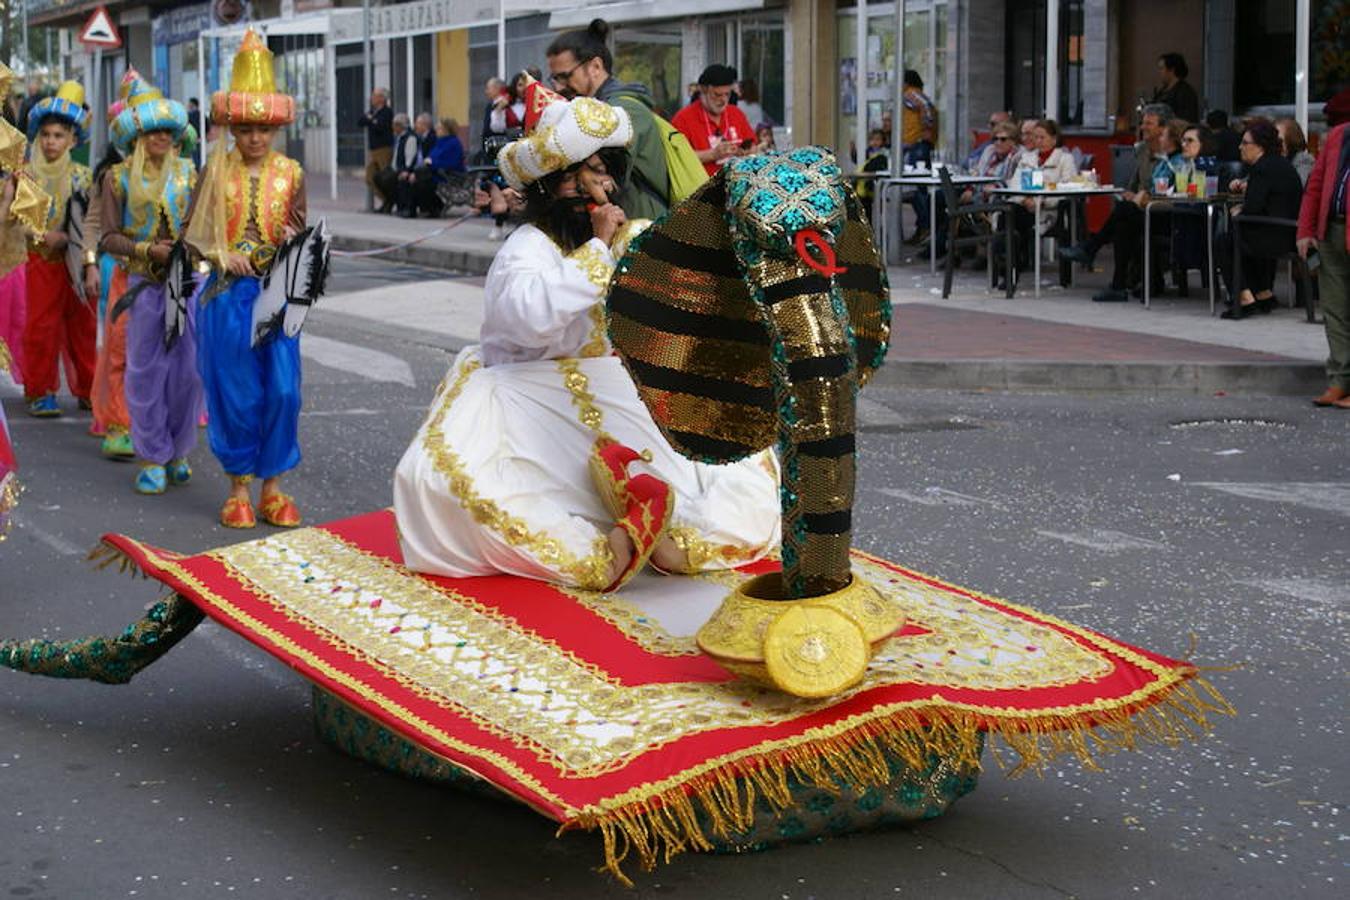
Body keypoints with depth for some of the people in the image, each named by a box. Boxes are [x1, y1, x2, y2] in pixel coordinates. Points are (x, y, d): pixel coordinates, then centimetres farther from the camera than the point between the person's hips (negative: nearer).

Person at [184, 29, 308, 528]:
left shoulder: (290, 173, 4)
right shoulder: (217, 169, 2)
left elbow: (300, 232, 11)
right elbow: (192, 230, 5)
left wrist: (295, 243, -12)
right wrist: (223, 255, -11)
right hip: (228, 293, -1)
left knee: (282, 390, -3)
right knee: (234, 391, 2)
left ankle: (272, 486, 9)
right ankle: (238, 488, 13)